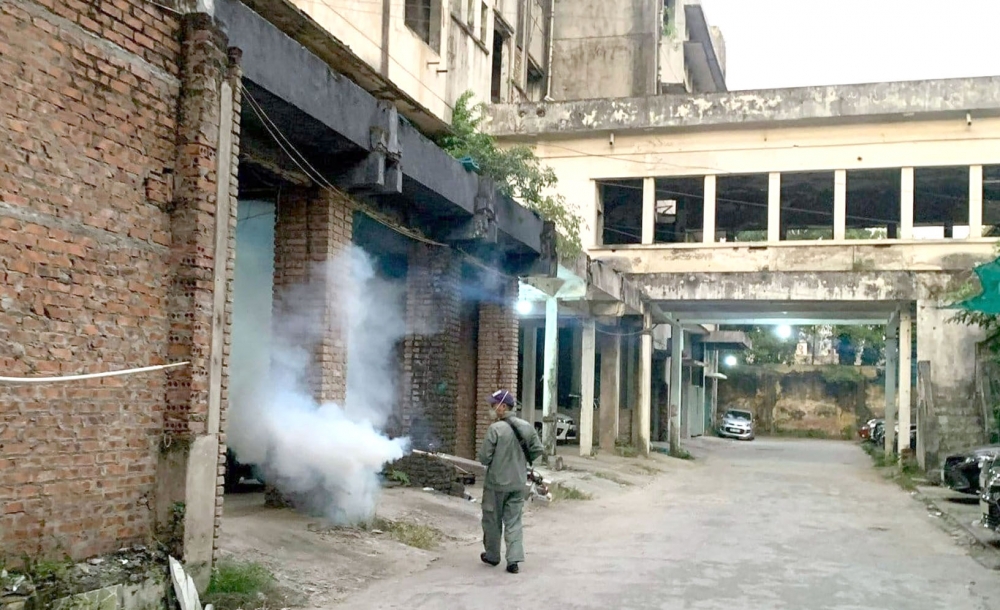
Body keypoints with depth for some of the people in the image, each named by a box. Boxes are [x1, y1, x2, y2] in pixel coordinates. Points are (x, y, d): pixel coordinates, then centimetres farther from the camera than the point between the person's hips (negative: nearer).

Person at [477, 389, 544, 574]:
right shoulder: (527, 427, 0)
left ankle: (492, 555, 27)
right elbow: (538, 450, 5)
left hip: (496, 483, -4)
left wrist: (485, 460, 7)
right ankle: (514, 559, 0)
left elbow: (484, 457, -15)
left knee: (492, 520, 13)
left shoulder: (495, 428, -17)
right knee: (514, 521, 10)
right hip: (519, 483, 5)